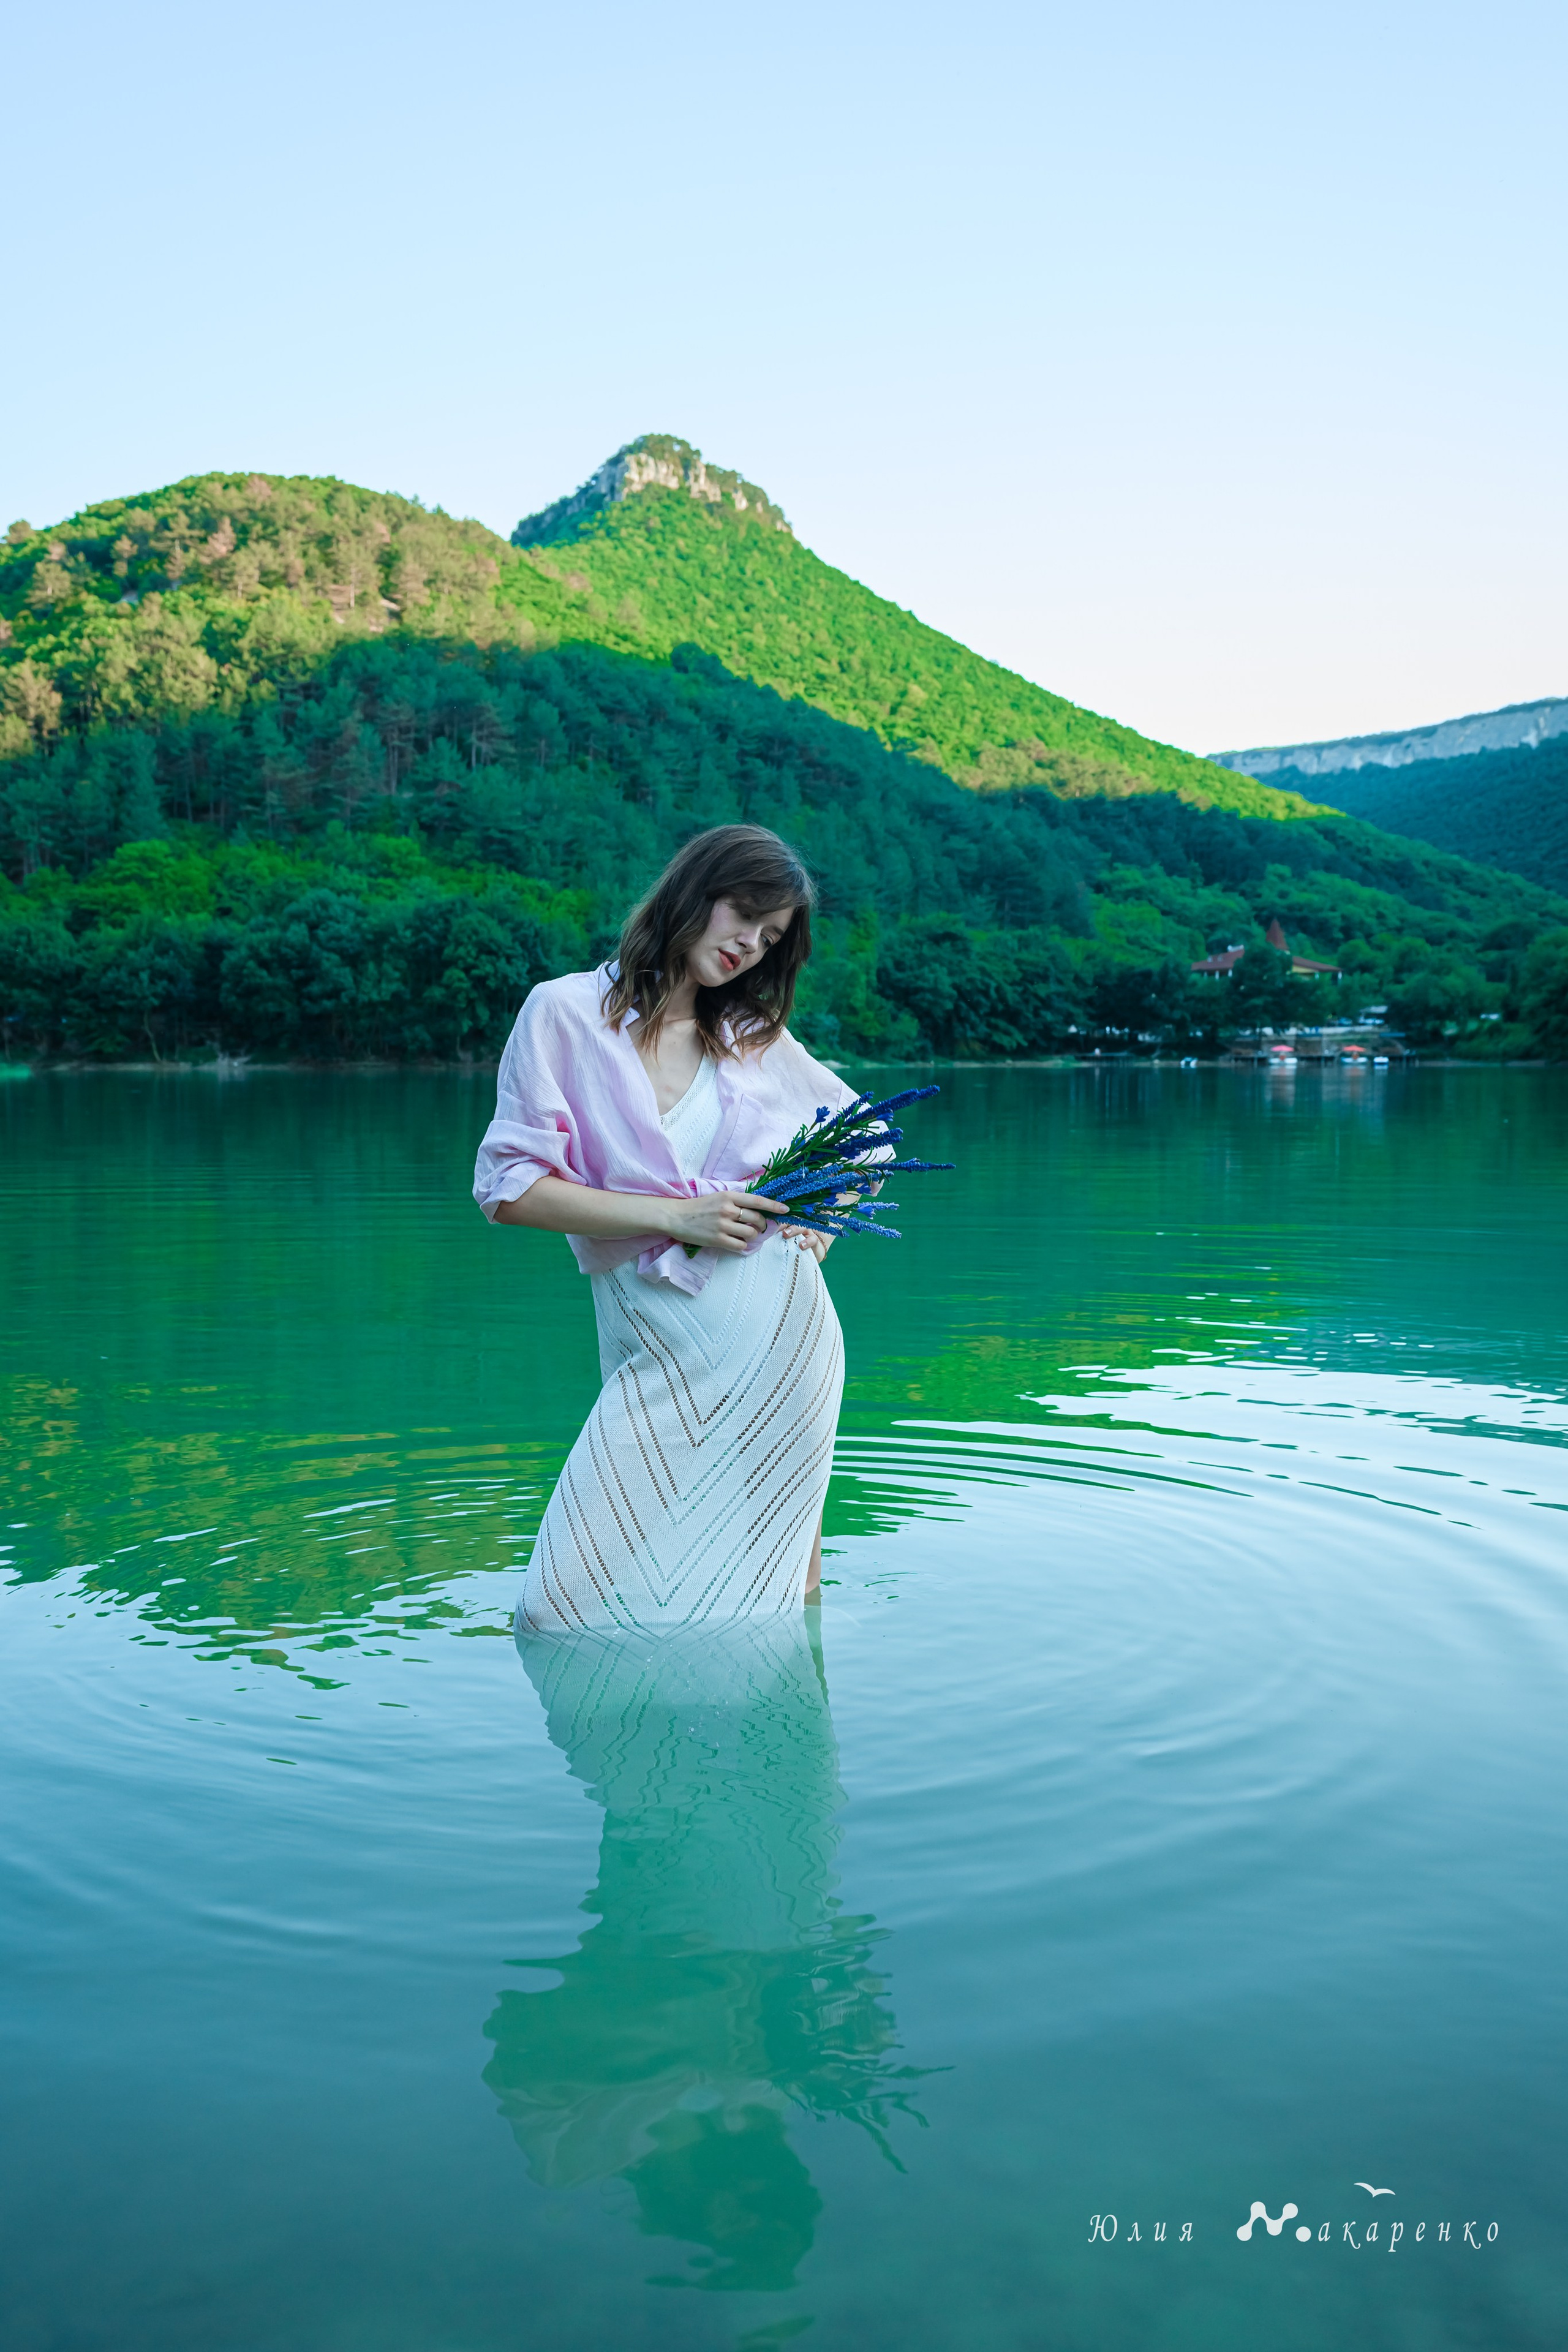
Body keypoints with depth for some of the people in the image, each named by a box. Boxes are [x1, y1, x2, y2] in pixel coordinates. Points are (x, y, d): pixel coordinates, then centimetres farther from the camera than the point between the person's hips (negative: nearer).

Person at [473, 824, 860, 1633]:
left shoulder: (759, 1037, 13)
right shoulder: (567, 1011, 2)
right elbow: (510, 1189, -5)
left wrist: (823, 1221, 7)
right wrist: (676, 1217, -11)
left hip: (780, 1331, 2)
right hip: (661, 1354, -2)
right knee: (567, 1609, -6)